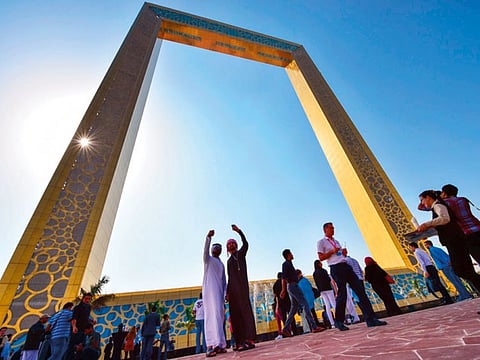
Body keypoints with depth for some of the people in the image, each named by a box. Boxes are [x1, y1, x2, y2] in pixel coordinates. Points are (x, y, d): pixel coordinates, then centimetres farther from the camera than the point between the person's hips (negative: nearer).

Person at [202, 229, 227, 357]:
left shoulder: (222, 264, 24)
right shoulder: (208, 259, 7)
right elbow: (205, 249, -16)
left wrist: (225, 294, 8)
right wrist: (208, 237, -33)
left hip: (219, 291, 6)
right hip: (209, 289, -6)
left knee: (220, 317, 4)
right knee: (212, 315, -16)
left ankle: (219, 344, 9)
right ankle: (212, 345, -21)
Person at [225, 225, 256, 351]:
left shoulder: (241, 253, 9)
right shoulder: (229, 261, 23)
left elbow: (245, 243, -13)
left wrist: (239, 231, -26)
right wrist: (227, 292, 11)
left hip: (242, 285, -6)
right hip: (232, 288, 6)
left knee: (245, 309, -14)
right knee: (235, 313, 1)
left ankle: (249, 339, -18)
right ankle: (240, 341, 2)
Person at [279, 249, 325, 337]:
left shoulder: (289, 264, 20)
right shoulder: (286, 264, -7)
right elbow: (283, 277, -15)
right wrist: (283, 290, -21)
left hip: (292, 286, 10)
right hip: (293, 286, -10)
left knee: (294, 308, 9)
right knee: (305, 305, -8)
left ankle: (285, 330, 12)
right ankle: (314, 327, -8)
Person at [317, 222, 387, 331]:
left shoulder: (336, 241, 23)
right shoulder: (321, 242, -2)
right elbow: (321, 258, -7)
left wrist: (344, 252, 7)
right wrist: (332, 251, -14)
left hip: (346, 266, 8)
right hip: (336, 268, -7)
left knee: (360, 290, -1)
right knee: (342, 294, -3)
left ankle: (370, 319, 4)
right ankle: (339, 321, 14)